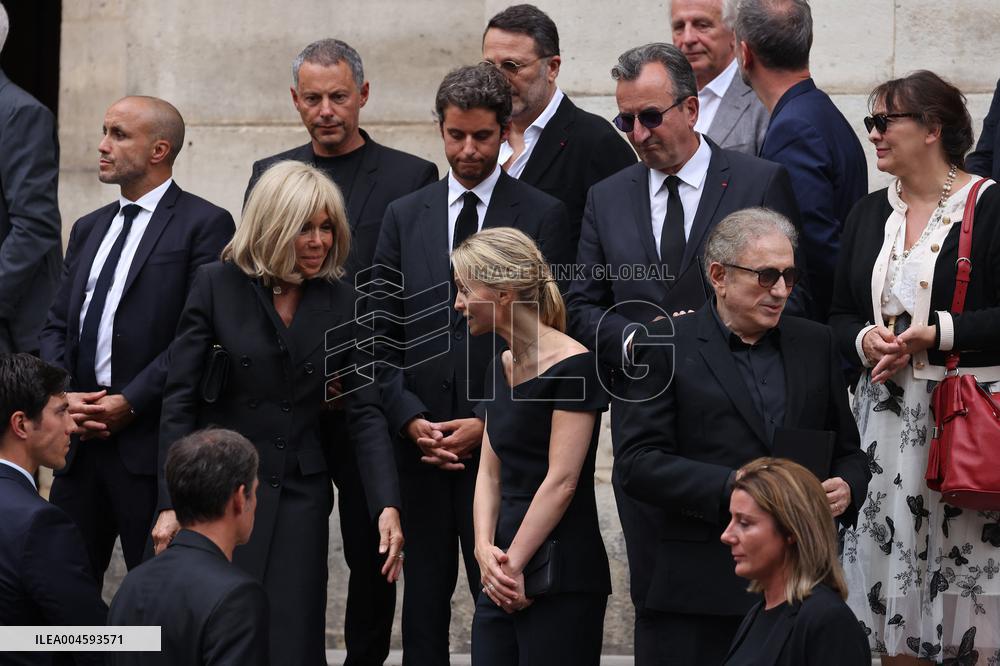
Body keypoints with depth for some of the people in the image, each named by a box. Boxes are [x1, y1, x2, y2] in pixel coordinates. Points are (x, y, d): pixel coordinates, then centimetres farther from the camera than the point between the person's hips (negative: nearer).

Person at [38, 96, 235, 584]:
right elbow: (56, 326, 17)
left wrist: (130, 402, -15)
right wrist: (63, 396, -1)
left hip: (152, 440, -6)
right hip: (80, 436, 6)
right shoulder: (89, 229, 19)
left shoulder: (204, 225, -3)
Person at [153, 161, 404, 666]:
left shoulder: (340, 302, 4)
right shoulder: (217, 286, -4)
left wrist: (388, 505, -11)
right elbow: (179, 400, -5)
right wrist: (171, 504, -12)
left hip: (300, 494, 2)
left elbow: (364, 410, 2)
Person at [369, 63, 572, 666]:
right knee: (424, 600, 5)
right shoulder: (405, 216, 12)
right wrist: (411, 419, -4)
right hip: (419, 445, 3)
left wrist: (487, 423, -10)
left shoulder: (542, 217, 2)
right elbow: (382, 333, 10)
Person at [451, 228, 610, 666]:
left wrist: (513, 566, -14)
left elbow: (562, 481, -15)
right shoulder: (501, 369, 14)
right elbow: (490, 472, 12)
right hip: (502, 575, 8)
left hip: (562, 575, -8)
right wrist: (485, 548, -4)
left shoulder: (573, 367, -11)